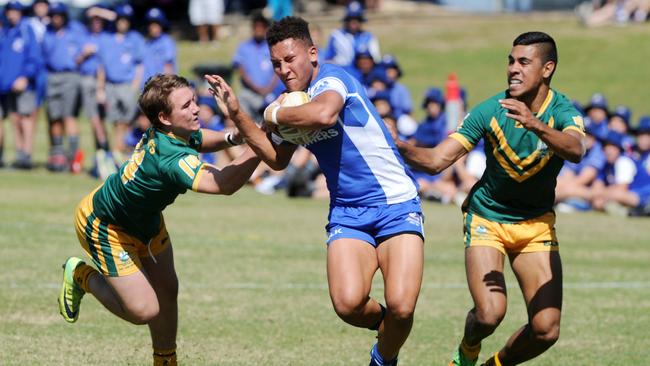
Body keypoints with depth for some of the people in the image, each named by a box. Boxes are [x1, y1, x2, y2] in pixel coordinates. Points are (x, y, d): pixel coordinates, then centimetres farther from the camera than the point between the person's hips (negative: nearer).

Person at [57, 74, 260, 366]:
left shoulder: (167, 133, -15)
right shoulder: (171, 158, -42)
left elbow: (197, 140, 11)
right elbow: (224, 184, -54)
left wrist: (232, 137, -10)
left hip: (145, 218, 9)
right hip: (103, 225, -9)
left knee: (166, 290, 12)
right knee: (142, 310, -8)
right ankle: (81, 276, 16)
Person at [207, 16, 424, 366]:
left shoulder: (331, 78, -13)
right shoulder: (291, 104, 8)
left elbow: (324, 114, -37)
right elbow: (277, 158, 22)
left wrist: (275, 114, -19)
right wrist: (237, 114, 11)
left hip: (396, 204, -5)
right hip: (347, 214, 5)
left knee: (400, 307, -20)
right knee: (348, 304, -20)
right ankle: (384, 323, 14)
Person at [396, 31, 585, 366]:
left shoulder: (562, 111, -16)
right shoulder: (489, 111, -16)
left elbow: (575, 150, -40)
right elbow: (436, 161, -19)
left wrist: (537, 125, -57)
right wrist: (401, 148, -39)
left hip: (536, 222, 1)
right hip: (486, 217, -1)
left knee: (546, 330, -9)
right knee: (489, 313, -22)